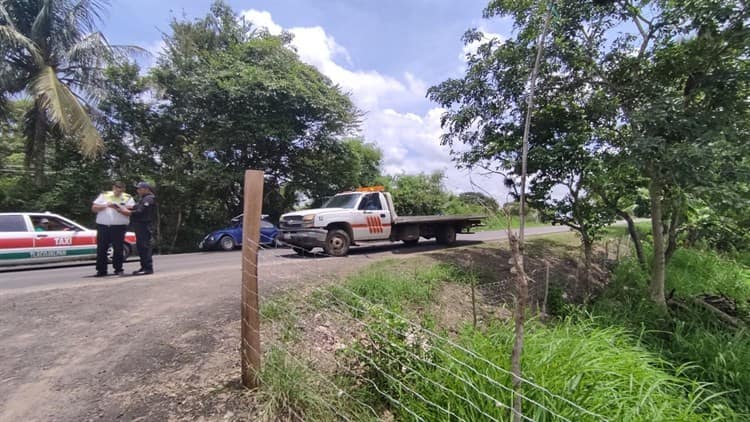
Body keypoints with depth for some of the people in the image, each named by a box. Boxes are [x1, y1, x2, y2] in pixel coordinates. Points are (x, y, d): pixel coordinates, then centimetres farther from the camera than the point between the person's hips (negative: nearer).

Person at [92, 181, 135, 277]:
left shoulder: (128, 198, 7)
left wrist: (117, 208, -18)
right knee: (101, 249, 2)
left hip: (119, 227, -2)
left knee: (118, 249, -1)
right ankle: (101, 270, 10)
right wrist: (105, 206, -7)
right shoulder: (104, 195, 14)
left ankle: (118, 269, 8)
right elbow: (94, 208, 10)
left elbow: (129, 213, -6)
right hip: (102, 226, 2)